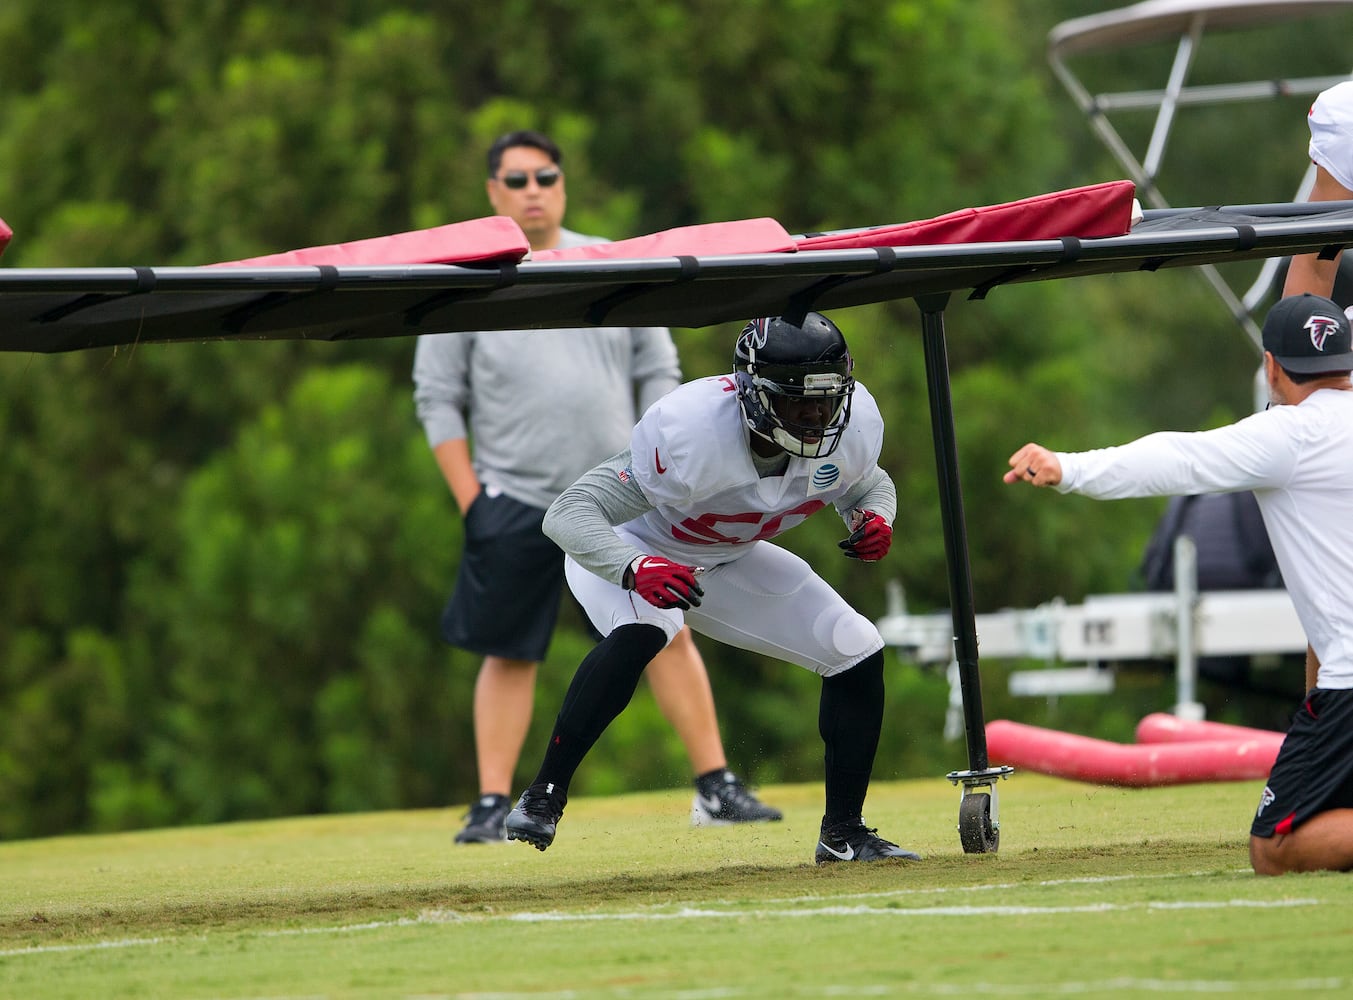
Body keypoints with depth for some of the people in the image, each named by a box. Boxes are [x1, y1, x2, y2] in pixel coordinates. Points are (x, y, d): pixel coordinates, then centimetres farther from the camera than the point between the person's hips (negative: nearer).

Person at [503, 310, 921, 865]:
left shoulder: (853, 424, -22)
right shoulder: (690, 432, -40)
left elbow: (870, 485, 4)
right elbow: (569, 513, -41)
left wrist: (875, 519, -21)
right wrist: (636, 569, -60)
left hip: (728, 560, 6)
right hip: (630, 549, -6)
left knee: (857, 652, -3)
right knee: (644, 627, -39)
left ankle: (843, 833, 14)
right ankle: (541, 798, -31)